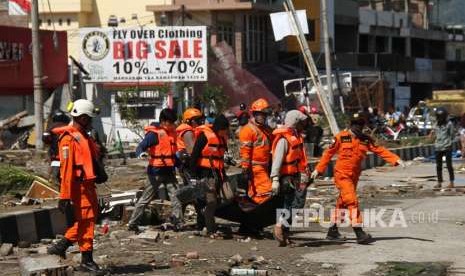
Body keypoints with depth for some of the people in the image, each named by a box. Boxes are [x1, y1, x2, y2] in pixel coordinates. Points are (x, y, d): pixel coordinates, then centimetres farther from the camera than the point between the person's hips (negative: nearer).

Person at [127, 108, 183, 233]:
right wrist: (141, 153, -43)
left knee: (176, 196, -1)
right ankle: (133, 223, 7)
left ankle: (178, 223, 4)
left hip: (169, 171, 7)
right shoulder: (154, 133, -14)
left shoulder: (172, 132, 10)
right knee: (146, 198, -1)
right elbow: (140, 147, -23)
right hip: (156, 171, -7)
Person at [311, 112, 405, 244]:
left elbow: (380, 150, 0)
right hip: (342, 175, -6)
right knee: (352, 201, -16)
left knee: (342, 203, 14)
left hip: (354, 176, 6)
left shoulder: (366, 140, 5)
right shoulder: (341, 137, -6)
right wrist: (318, 169, 3)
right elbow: (329, 153, 1)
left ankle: (332, 231, 26)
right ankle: (359, 233, -21)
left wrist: (396, 159, -11)